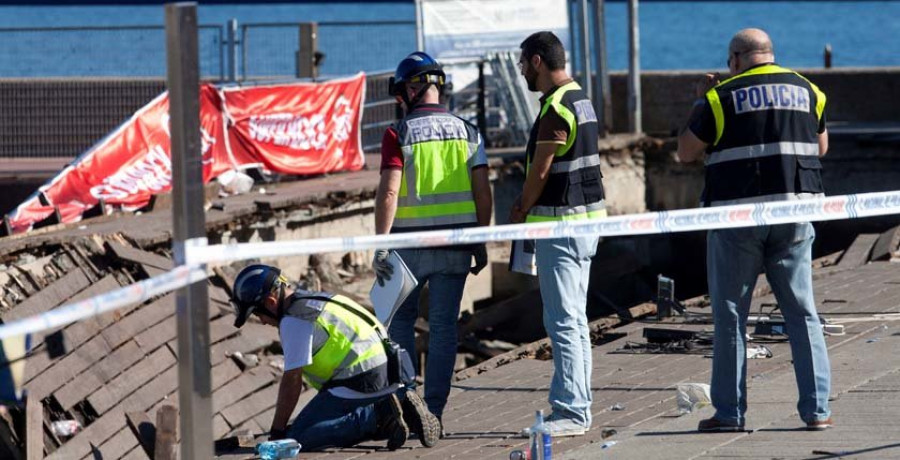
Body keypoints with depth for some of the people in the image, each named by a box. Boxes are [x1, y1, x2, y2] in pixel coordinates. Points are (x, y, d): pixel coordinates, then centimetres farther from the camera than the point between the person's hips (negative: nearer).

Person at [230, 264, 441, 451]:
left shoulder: (293, 321, -7)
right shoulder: (315, 300, 24)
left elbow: (291, 382, -9)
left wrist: (277, 432, -2)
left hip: (360, 381, -10)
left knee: (297, 439, -12)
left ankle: (378, 416, -17)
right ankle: (401, 404, 7)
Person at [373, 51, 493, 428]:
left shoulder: (398, 134, -8)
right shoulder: (467, 131, 3)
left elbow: (388, 191, -15)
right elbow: (482, 191, 1)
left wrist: (380, 246, -13)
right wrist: (481, 242, 9)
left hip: (412, 243, -3)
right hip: (456, 243, 3)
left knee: (401, 319, 14)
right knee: (443, 326, 7)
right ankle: (434, 410, 6)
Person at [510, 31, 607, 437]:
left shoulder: (556, 109, -17)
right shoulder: (580, 99, 15)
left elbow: (540, 172, -14)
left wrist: (520, 214, 0)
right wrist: (526, 205, 11)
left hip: (562, 222, -10)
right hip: (585, 217, 10)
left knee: (563, 323, -10)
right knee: (575, 321, 14)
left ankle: (570, 412, -12)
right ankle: (578, 408, 17)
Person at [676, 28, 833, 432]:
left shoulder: (722, 96, -4)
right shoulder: (807, 91, 8)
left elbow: (686, 152, 2)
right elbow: (821, 146, 20)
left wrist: (700, 104, 14)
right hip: (795, 213, 3)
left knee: (730, 317, 4)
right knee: (802, 313, 7)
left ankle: (729, 412, 4)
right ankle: (817, 409, 3)